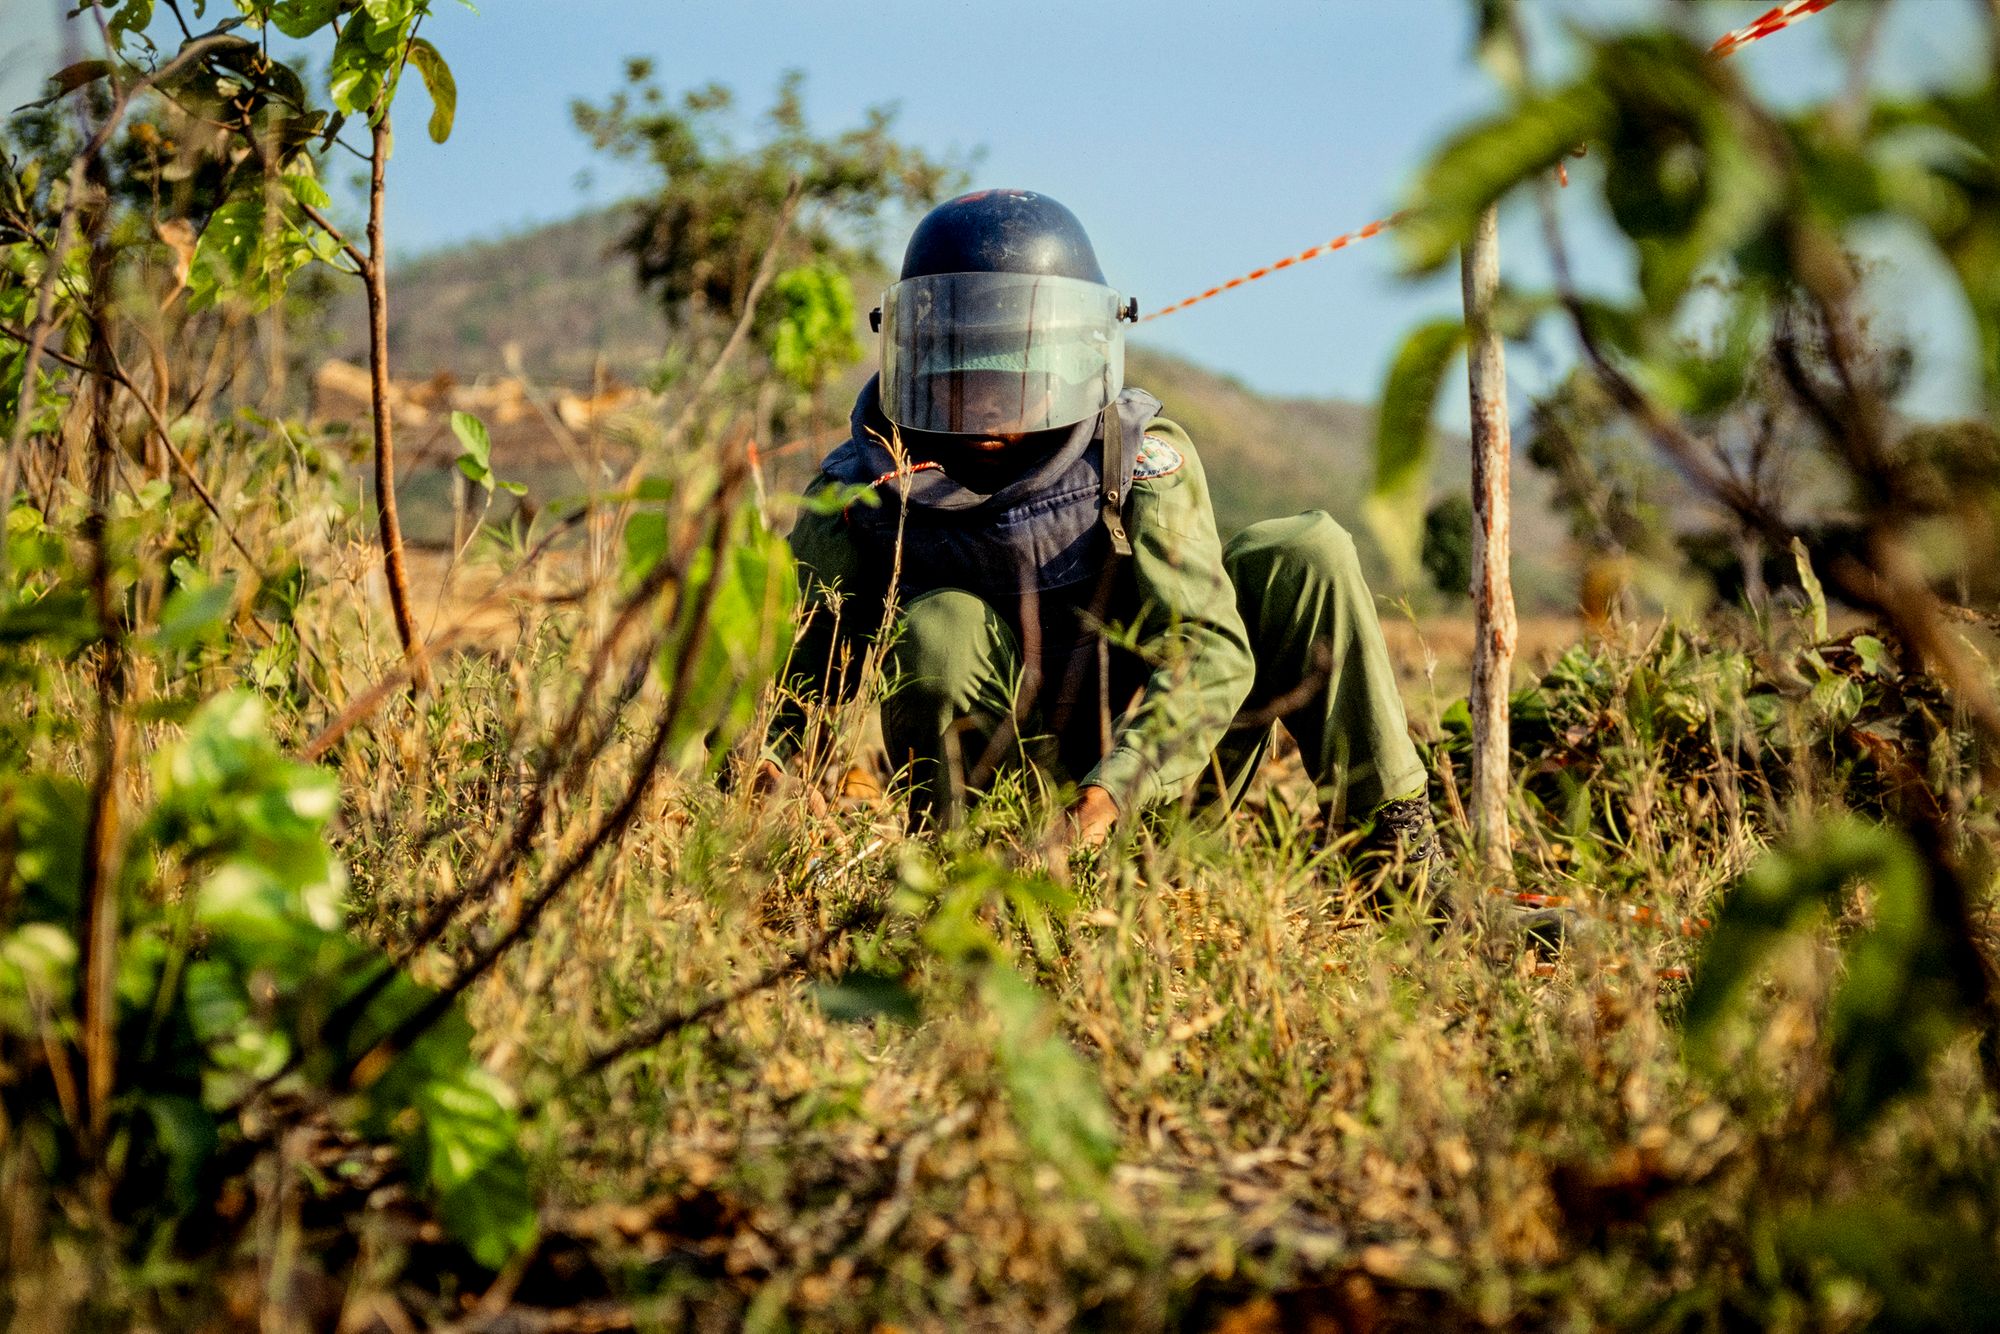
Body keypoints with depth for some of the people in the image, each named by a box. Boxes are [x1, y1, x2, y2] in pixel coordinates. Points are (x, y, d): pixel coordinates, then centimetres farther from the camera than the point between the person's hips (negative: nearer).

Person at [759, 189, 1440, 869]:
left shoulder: (1143, 459, -14)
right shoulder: (861, 496, -12)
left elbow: (1208, 652, -25)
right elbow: (789, 674, -9)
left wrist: (1105, 797, -40)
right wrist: (761, 764, -34)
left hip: (1152, 775, 1)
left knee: (1306, 552, -16)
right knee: (938, 630, -32)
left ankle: (1393, 832, -8)